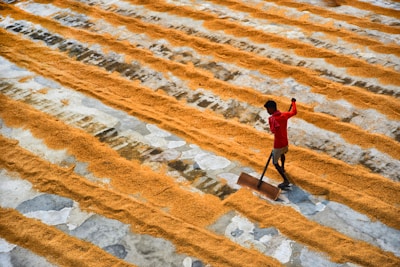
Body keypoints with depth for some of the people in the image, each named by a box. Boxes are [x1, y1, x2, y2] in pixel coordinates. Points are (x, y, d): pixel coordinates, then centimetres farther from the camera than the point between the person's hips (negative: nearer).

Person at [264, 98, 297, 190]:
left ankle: (286, 181, -1)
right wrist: (293, 102, 28)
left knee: (275, 163, 5)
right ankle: (282, 168, 61)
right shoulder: (284, 115, -6)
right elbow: (294, 112, 11)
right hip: (285, 142, 7)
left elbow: (273, 130, -18)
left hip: (278, 145, -7)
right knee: (282, 154, 37)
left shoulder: (271, 119, -25)